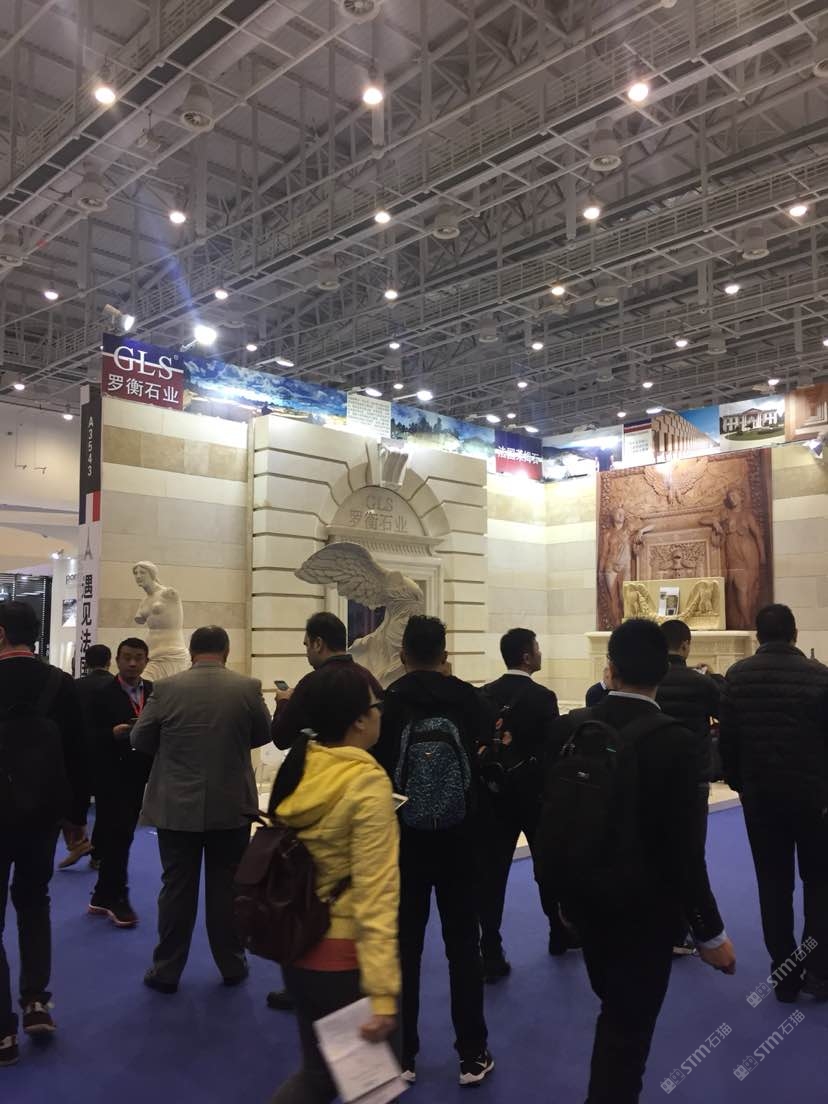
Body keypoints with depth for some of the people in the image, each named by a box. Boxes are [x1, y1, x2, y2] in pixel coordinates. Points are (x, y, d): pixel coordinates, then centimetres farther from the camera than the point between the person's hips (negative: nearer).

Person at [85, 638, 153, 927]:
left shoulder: (155, 692, 6)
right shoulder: (103, 694, -7)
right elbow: (90, 737, -10)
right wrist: (113, 733, -27)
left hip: (138, 775, 5)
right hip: (110, 777, -5)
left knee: (121, 837, 13)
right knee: (116, 838, 1)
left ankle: (103, 897, 25)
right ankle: (116, 899, 14)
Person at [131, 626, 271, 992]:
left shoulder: (166, 688, -10)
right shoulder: (248, 687, -9)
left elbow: (139, 740, 0)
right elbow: (264, 735, 4)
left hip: (176, 806, 0)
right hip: (232, 806, 0)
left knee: (177, 887, 10)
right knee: (227, 887, 12)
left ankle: (166, 971, 21)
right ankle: (232, 965, 24)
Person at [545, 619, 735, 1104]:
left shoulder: (570, 727, -11)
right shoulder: (676, 742, -22)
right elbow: (685, 850, -19)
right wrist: (711, 932, -7)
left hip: (585, 897, 5)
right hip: (647, 907, -5)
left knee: (615, 1013, 29)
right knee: (630, 1026, 14)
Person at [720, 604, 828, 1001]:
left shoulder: (738, 675, -3)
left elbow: (727, 738, -1)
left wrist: (737, 783, 12)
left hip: (760, 794, 2)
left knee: (773, 883, 10)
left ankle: (784, 974, 16)